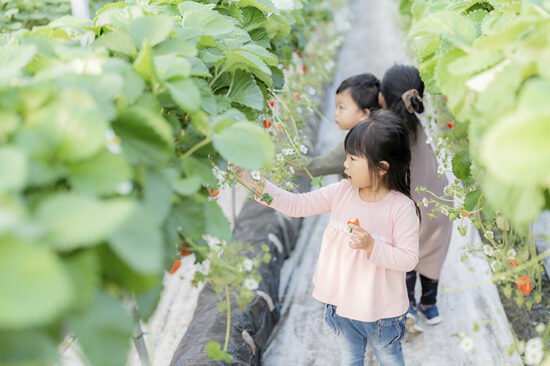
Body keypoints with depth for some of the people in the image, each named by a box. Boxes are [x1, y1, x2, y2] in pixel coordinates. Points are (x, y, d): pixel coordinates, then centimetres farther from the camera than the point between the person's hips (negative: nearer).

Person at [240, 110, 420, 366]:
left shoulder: (402, 207, -22)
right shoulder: (342, 192, -9)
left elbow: (409, 259, -19)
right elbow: (298, 205, -5)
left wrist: (372, 246, -32)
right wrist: (259, 186, -13)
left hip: (382, 310, -4)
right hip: (342, 303, 4)